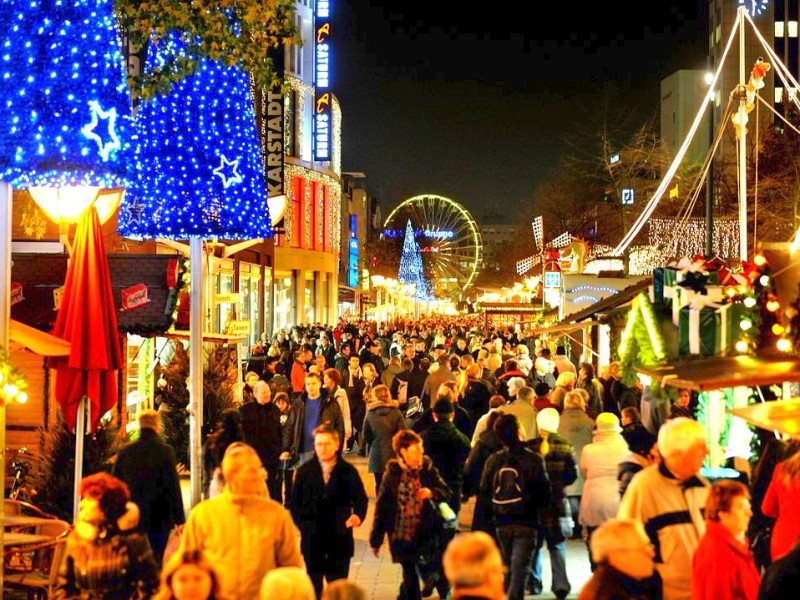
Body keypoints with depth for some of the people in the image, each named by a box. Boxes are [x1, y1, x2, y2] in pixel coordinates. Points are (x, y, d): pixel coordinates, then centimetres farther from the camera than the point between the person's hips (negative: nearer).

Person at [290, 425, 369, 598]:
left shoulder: (348, 471, -1)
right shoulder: (304, 471, 3)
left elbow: (361, 499, 1)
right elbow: (294, 503, 7)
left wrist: (358, 515, -19)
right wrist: (303, 525, -7)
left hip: (340, 540, -1)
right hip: (312, 540, 1)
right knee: (313, 588, 11)